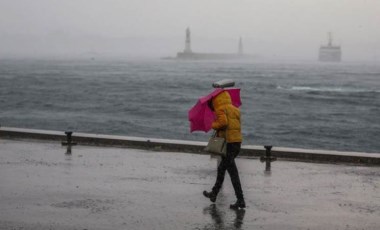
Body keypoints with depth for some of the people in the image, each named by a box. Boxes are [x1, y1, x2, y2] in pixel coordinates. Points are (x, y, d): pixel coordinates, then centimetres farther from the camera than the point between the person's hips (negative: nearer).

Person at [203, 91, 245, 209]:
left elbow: (223, 121, -21)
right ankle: (214, 194, 34)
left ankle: (240, 200, -11)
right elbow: (237, 126, 12)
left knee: (233, 172, -8)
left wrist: (214, 125, -3)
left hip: (228, 142, -8)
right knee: (221, 168, 23)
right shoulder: (235, 109, 18)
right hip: (237, 142, 8)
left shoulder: (221, 109, -4)